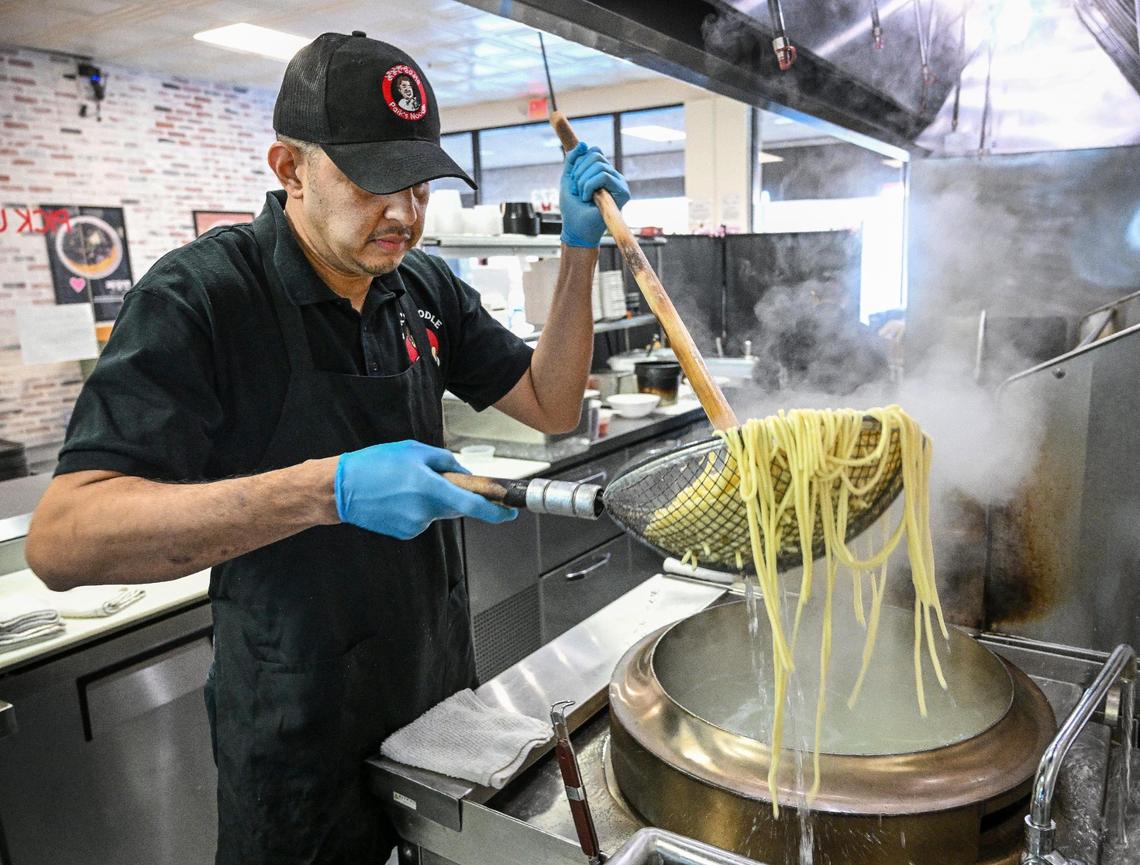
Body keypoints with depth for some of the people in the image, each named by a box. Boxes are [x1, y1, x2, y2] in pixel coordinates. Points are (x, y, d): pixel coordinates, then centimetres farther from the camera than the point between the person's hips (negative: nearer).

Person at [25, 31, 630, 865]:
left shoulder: (425, 289, -1)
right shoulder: (200, 296, -20)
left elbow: (551, 406, 0)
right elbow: (62, 540, -27)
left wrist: (580, 250, -11)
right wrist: (328, 489, -39)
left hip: (441, 687, 6)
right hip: (302, 728, -5)